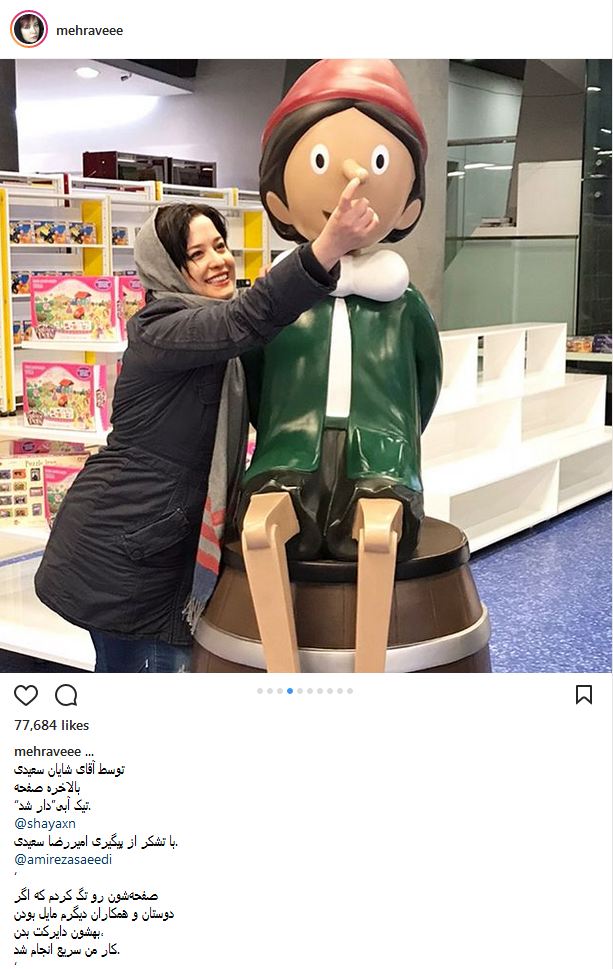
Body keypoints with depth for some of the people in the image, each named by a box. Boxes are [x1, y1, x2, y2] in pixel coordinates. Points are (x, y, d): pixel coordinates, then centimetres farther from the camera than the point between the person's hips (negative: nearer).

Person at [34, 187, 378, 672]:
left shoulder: (207, 329, 14)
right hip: (121, 546, -9)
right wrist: (330, 245, -49)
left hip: (162, 540, 9)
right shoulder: (164, 330, -19)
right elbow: (249, 317, -36)